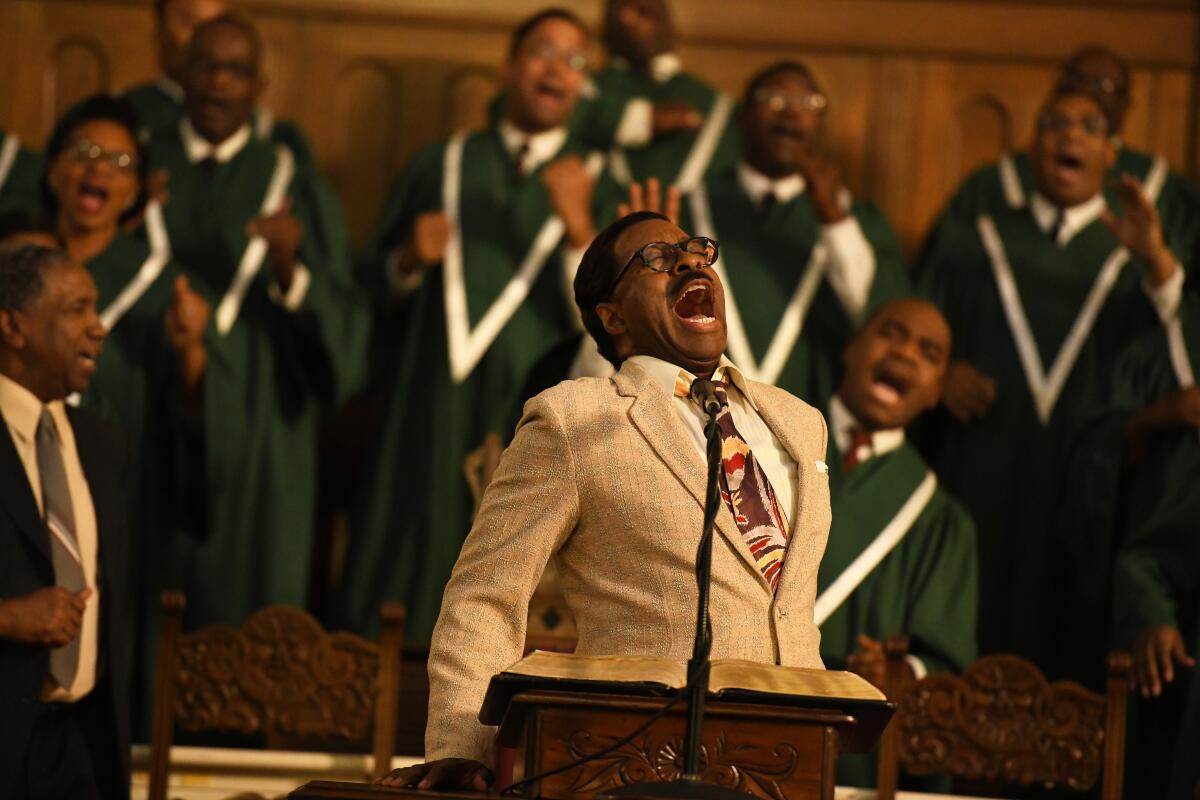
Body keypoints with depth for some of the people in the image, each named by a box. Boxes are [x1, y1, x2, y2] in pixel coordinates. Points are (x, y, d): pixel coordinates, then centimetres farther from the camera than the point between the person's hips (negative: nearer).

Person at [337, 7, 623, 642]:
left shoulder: (597, 189, 5)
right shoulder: (441, 167, 11)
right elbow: (370, 282, 14)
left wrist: (578, 227, -21)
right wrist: (409, 260, -7)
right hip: (427, 416, 2)